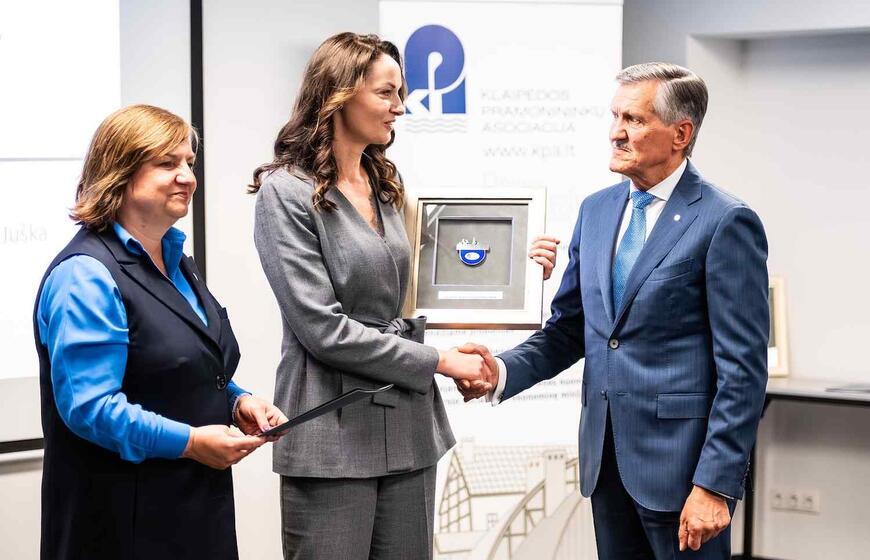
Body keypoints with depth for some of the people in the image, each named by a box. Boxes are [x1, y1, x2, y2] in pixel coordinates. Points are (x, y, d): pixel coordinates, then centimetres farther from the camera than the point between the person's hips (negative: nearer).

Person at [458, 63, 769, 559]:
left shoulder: (726, 223, -11)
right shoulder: (597, 210, 10)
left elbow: (742, 369, -13)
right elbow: (568, 328, 14)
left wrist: (716, 484, -17)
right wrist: (504, 371, -6)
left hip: (680, 461, -6)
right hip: (606, 458, 6)